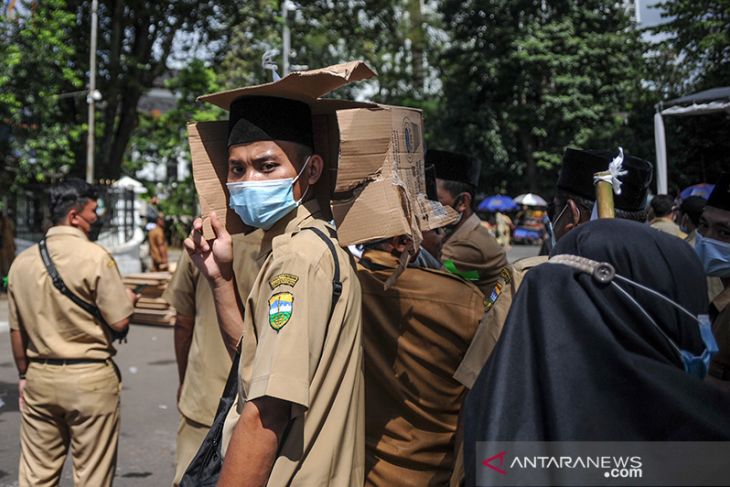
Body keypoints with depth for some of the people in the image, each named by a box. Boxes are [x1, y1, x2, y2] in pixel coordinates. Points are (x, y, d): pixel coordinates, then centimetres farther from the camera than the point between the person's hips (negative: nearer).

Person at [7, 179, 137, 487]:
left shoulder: (22, 261, 3)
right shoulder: (95, 257, -14)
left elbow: (16, 330, 10)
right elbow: (120, 323, -14)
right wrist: (128, 300, 7)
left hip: (39, 378, 5)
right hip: (90, 379, -5)